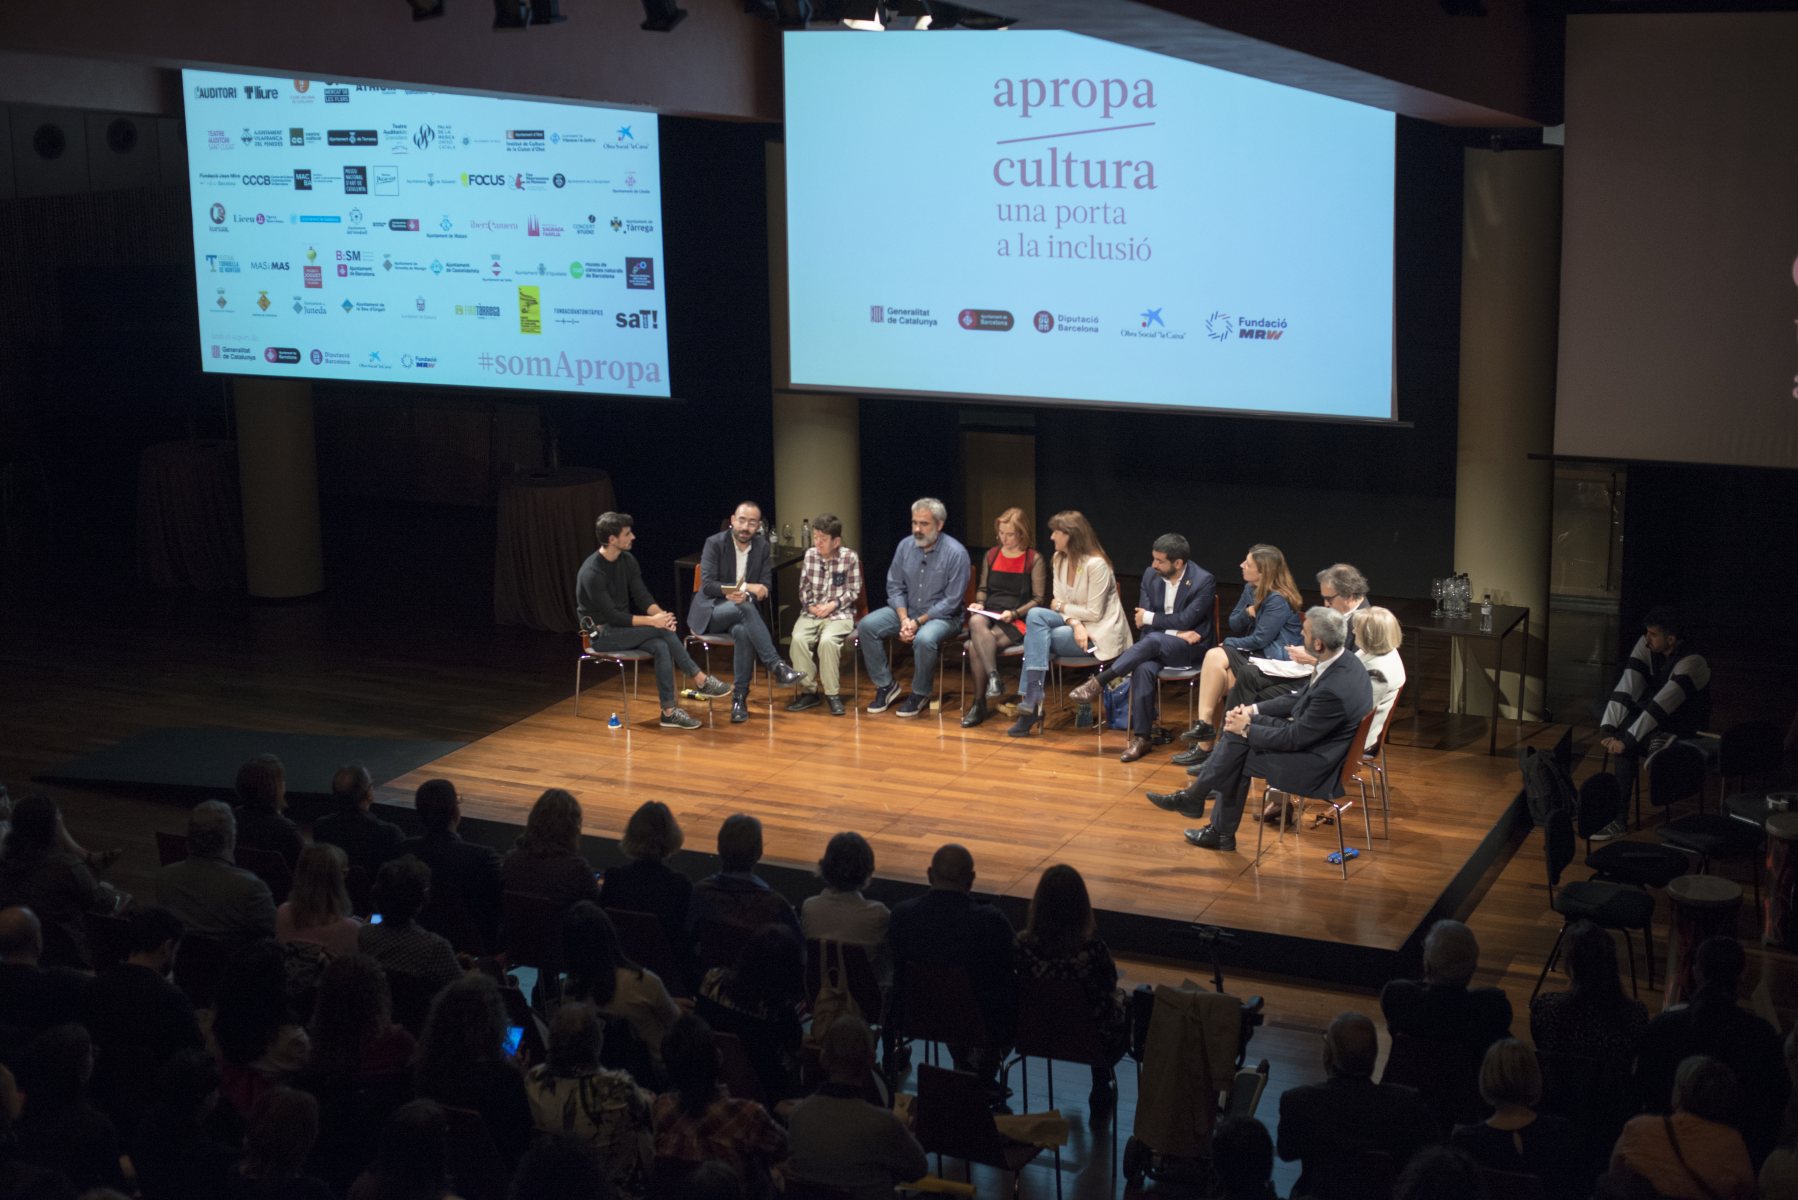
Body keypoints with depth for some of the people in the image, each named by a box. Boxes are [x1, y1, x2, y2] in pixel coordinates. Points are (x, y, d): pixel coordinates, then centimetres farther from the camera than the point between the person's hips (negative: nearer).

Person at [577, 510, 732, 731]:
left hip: (623, 628, 7)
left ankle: (669, 711, -23)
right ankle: (701, 680, -18)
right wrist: (652, 621, -29)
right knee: (662, 629, -25)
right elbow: (611, 616, -24)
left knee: (661, 647, -24)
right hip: (602, 634, -7)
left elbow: (642, 596, 0)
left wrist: (660, 613, -23)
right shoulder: (592, 573, -23)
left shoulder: (627, 560, 1)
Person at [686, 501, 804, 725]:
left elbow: (764, 590, 1)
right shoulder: (714, 543, -8)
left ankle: (740, 697, -27)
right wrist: (748, 588, -28)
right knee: (745, 607, -35)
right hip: (710, 611, -3)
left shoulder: (762, 547, 3)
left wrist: (743, 594, -22)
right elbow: (707, 585, -17)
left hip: (742, 611, 3)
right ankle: (776, 667, -37)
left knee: (743, 632, -34)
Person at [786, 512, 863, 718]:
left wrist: (833, 605, -13)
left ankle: (833, 694, -20)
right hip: (811, 612, 4)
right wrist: (810, 606, -4)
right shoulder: (810, 555, 8)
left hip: (839, 613, -4)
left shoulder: (850, 557, -4)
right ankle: (808, 692, -15)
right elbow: (804, 588, 14)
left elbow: (853, 591, 0)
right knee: (798, 639, -27)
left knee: (827, 641, -34)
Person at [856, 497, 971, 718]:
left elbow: (951, 602, -16)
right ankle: (886, 685, -1)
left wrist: (919, 621, -20)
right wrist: (904, 619, -14)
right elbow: (895, 587, 3)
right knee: (867, 626, -15)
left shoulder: (955, 553, -16)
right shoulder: (905, 546, -1)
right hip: (907, 610, 6)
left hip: (942, 615, -5)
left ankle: (920, 694, -12)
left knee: (924, 639, -37)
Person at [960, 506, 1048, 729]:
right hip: (989, 614, 4)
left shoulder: (1034, 560, 0)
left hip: (1017, 620, -4)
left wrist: (1014, 614, -15)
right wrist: (979, 603, 2)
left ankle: (979, 704, -19)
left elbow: (1038, 600, -1)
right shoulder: (991, 556, 15)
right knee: (976, 622, -35)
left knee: (975, 647, -30)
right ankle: (993, 677, -36)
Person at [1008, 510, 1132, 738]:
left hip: (1099, 633, -7)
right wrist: (1075, 623, -18)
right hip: (1073, 625, 7)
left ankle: (1032, 700, -13)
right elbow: (1059, 603, 2)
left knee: (1036, 638, -22)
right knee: (1035, 615, -20)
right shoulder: (1059, 560, 6)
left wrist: (1062, 607, -7)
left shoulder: (1096, 564, -18)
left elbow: (1094, 613, -18)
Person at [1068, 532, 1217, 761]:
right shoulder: (1150, 575, 3)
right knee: (1144, 668, -33)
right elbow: (1143, 622, 0)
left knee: (1152, 640, -36)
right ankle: (1140, 737, -27)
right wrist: (1176, 632, -14)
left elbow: (1185, 621, -16)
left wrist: (1150, 618, -9)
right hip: (1155, 646, 4)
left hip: (1190, 647, -4)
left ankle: (1098, 682, -30)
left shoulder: (1204, 581, -11)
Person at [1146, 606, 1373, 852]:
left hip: (1315, 765, -9)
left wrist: (1247, 729, -10)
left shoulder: (1335, 690, -33)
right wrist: (1253, 710, 1)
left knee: (1237, 753, -7)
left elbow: (1295, 738, -23)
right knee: (1237, 732, 5)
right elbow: (1300, 698, 9)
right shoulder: (1344, 660, -5)